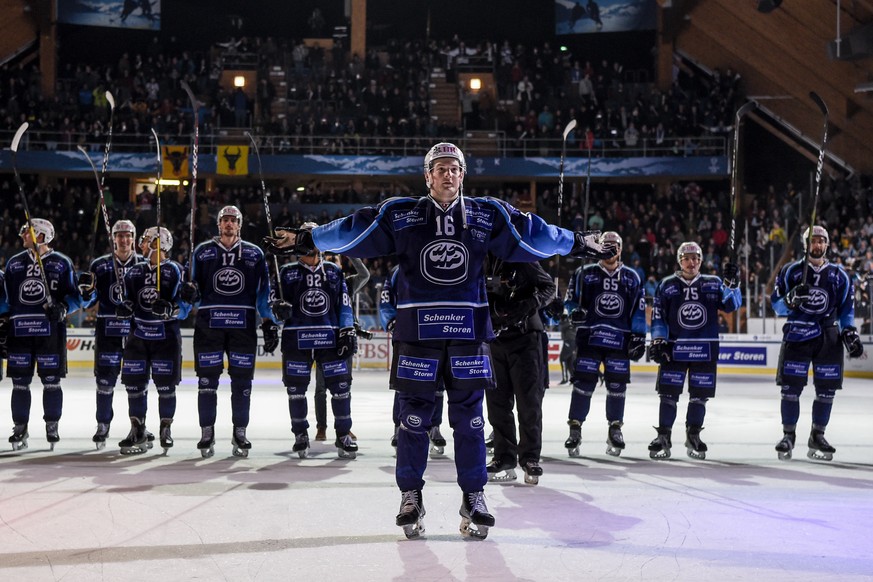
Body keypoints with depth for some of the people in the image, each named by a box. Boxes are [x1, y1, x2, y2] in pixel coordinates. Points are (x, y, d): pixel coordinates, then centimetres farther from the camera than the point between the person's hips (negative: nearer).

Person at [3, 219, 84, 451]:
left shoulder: (62, 263, 1)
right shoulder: (14, 263, 12)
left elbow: (75, 296, 2)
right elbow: (6, 298, 16)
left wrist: (62, 307, -17)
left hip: (51, 330, -3)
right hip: (19, 330, 3)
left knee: (51, 381, 1)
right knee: (20, 382, 4)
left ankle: (52, 427, 12)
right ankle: (20, 428, 14)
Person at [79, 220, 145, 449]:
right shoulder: (99, 265, 6)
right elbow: (88, 301, 8)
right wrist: (85, 288, -12)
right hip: (108, 329, 1)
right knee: (105, 377, 1)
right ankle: (103, 425, 12)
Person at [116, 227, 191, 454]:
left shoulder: (174, 271, -6)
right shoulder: (134, 272, 10)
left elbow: (185, 304, -9)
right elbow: (127, 299, 18)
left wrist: (169, 309, -27)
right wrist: (125, 307, -4)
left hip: (166, 336, -5)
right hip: (138, 335, 5)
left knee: (166, 384, -1)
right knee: (134, 382, 3)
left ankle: (166, 429, 14)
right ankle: (138, 430, 13)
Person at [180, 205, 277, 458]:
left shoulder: (254, 254, 9)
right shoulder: (202, 251, 9)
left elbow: (263, 292, 7)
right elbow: (196, 289, 11)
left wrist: (269, 323, 0)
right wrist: (190, 291, -13)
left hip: (243, 326, 0)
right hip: (209, 324, 0)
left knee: (242, 382, 2)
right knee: (207, 380, 0)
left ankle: (239, 435, 11)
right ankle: (207, 435, 8)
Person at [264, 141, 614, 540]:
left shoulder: (487, 216, 7)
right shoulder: (399, 215, 2)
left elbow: (532, 234, 13)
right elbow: (352, 230, 3)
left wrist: (579, 244, 15)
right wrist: (304, 240, 1)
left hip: (468, 331, 1)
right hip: (416, 329, -1)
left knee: (469, 416, 4)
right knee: (414, 414, 3)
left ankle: (473, 497, 15)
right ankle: (411, 496, 16)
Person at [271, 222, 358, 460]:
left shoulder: (334, 271, 12)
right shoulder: (287, 272, 9)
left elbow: (344, 304, 10)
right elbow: (277, 303, 8)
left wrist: (348, 331, 1)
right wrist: (280, 309, -15)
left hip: (330, 337, 1)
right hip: (296, 339, -1)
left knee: (340, 385, -2)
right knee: (296, 388, 2)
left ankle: (343, 435, 8)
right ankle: (301, 436, 16)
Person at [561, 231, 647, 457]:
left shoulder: (631, 277, 11)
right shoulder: (585, 273, 7)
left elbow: (639, 310, 11)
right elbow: (570, 299, 9)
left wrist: (639, 336, 3)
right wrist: (574, 311, -12)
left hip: (620, 340, 2)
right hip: (589, 337, -2)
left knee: (617, 385, 3)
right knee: (583, 383, -5)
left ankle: (615, 429, 16)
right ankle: (575, 428, 1)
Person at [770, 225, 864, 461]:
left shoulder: (839, 275, 10)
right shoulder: (790, 271, 4)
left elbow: (846, 309, 14)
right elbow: (776, 304, 2)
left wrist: (850, 333, 2)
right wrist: (791, 299, -18)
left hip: (829, 338, 2)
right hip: (796, 335, -2)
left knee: (827, 390, 3)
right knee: (791, 387, -4)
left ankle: (817, 437, 16)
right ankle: (788, 436, 8)